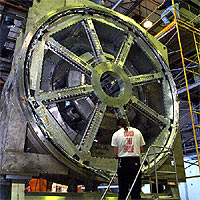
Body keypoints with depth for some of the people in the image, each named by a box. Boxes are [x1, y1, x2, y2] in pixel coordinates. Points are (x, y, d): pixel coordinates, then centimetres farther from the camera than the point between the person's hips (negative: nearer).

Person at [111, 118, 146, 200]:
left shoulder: (116, 134, 0)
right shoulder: (137, 131, 7)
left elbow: (116, 153, -2)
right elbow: (141, 149, 9)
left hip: (123, 162, -1)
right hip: (135, 161, 1)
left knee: (122, 188, 8)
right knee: (136, 188, 9)